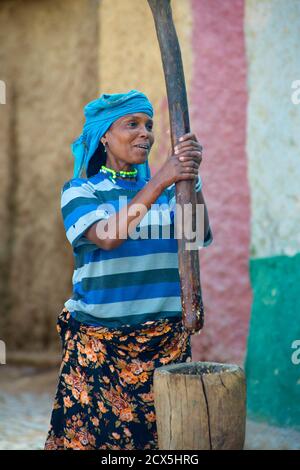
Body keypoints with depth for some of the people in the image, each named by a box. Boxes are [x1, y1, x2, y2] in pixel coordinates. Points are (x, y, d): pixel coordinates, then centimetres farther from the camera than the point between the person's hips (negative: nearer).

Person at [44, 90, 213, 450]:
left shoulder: (168, 188, 10)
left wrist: (191, 178, -19)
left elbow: (201, 237, -5)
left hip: (167, 340, 3)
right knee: (89, 433, -2)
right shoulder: (80, 190, 1)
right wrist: (161, 181, -22)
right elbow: (107, 237, -18)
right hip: (99, 343, -3)